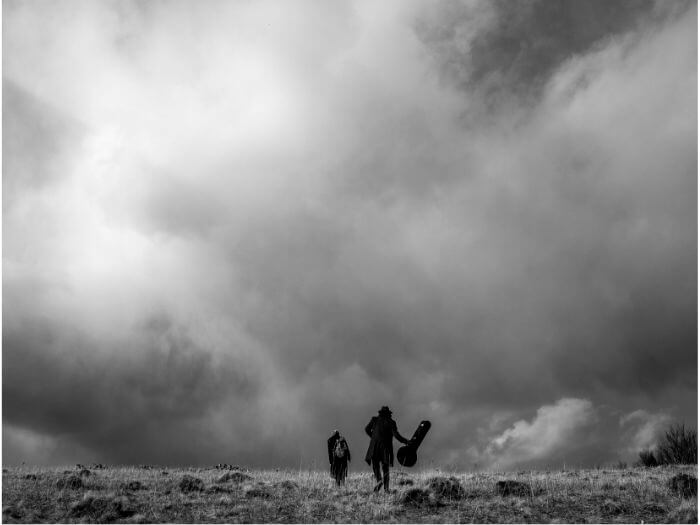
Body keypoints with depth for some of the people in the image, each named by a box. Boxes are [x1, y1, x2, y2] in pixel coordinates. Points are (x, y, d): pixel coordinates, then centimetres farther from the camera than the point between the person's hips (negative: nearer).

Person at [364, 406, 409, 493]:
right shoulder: (391, 422, -1)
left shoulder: (374, 419, 3)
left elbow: (367, 429, 10)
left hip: (375, 446, 0)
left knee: (376, 466, 8)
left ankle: (379, 480, -19)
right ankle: (386, 488, 3)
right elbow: (396, 435, -8)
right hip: (386, 447, 0)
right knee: (385, 468, 10)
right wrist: (406, 442, 1)